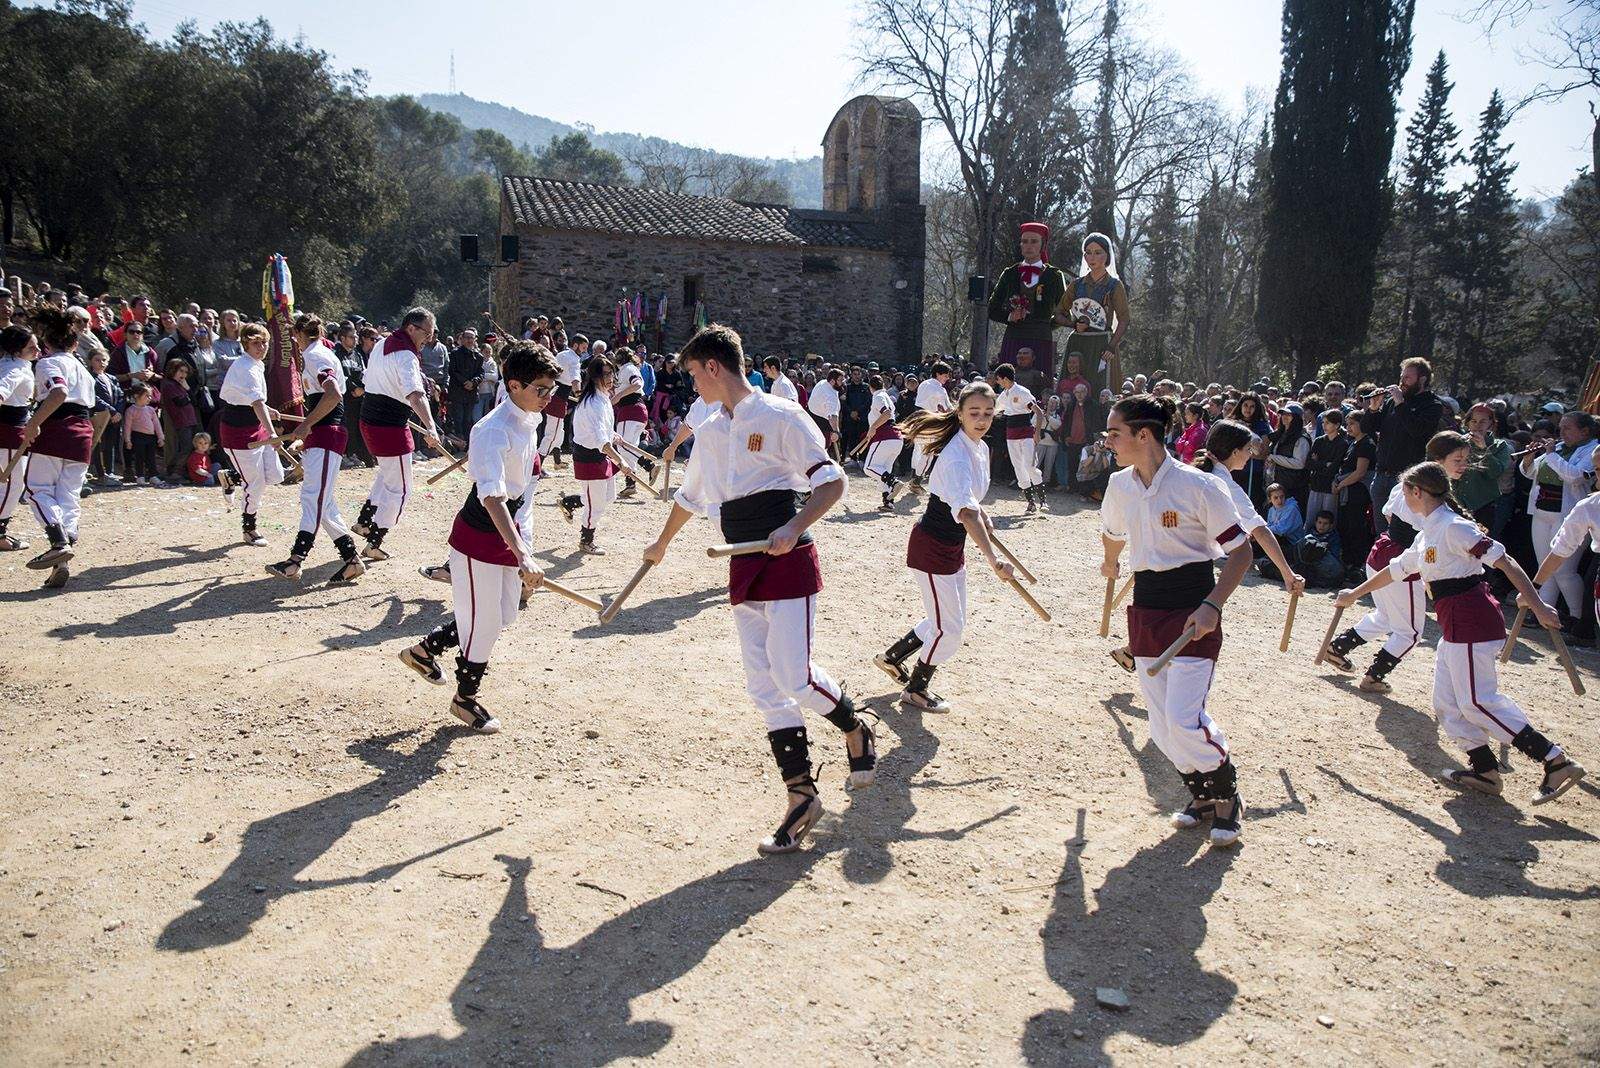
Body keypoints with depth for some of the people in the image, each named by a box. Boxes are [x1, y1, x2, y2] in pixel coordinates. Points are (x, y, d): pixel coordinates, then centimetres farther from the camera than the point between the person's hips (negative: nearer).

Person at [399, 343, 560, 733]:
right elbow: (492, 498, -38)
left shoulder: (529, 419, 0)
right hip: (478, 536, -9)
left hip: (510, 532, 9)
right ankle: (466, 699, 28)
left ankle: (425, 649, 37)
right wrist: (524, 556, -47)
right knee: (484, 623, 5)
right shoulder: (495, 432, -28)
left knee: (503, 614, 19)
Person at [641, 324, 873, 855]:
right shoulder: (709, 432, 16)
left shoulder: (780, 416, -7)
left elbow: (832, 480, -13)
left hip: (787, 563, -7)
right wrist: (661, 545, 44)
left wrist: (793, 528, -27)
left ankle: (857, 731, 18)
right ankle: (801, 796, 11)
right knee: (765, 687, 3)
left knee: (793, 677, -13)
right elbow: (689, 496, 32)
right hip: (743, 569, 7)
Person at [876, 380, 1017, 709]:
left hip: (953, 545, 9)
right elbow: (965, 511, -41)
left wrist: (983, 516, 3)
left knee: (949, 621, 20)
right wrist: (993, 559, -51)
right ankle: (915, 690, 22)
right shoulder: (956, 456, -27)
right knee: (948, 629, 0)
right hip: (930, 546, -9)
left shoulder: (981, 449, 3)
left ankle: (892, 657, 38)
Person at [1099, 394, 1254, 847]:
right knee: (1163, 726, 6)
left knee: (1184, 721, -12)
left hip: (1192, 613, -6)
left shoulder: (1198, 485, -15)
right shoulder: (1120, 485, 2)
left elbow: (1241, 549, -11)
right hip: (1145, 610, 6)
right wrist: (1111, 564, 42)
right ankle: (1203, 794, 29)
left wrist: (1212, 606, -21)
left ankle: (1228, 797, 13)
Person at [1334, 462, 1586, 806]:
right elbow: (1394, 570, 29)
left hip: (1471, 620, -10)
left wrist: (1537, 606, -25)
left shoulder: (1454, 527, -13)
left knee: (1478, 701, -11)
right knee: (1447, 702, 11)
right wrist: (1353, 595, 38)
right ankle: (1484, 769, 17)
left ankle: (1555, 760, -7)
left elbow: (1505, 562, -18)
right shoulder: (1426, 535, 16)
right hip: (1456, 627, 10)